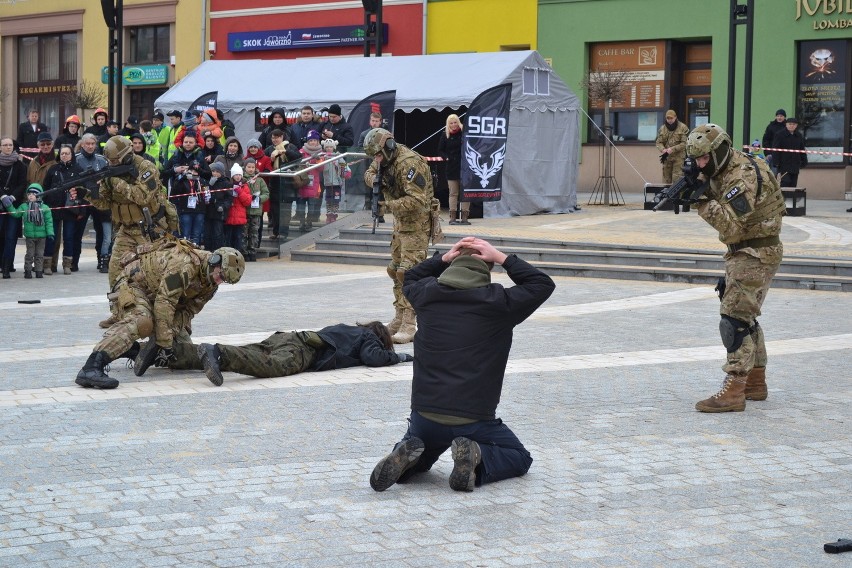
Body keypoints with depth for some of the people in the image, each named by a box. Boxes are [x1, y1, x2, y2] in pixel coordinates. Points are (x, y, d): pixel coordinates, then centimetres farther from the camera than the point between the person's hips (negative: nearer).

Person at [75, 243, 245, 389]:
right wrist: (165, 344, -35)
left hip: (153, 296, 10)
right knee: (141, 322, -39)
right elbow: (164, 304, -36)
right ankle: (90, 369, -55)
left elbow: (188, 311, -3)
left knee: (182, 342, 5)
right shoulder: (185, 264, -32)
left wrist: (172, 333, -22)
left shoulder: (210, 282, -2)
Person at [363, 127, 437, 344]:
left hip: (416, 223, -10)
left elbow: (417, 200, -32)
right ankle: (399, 319, 24)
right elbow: (370, 171, 22)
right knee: (395, 270, 14)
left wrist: (389, 205, -30)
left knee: (408, 273, -15)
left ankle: (409, 326, -16)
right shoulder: (386, 159, 4)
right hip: (400, 222, 10)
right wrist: (372, 179, -2)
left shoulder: (409, 163, -25)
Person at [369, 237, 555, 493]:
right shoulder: (497, 302, -8)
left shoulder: (426, 294, 2)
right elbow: (543, 284, 8)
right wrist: (502, 258, 6)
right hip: (473, 421, -3)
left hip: (425, 417, 4)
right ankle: (476, 458, -11)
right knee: (520, 458, 19)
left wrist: (442, 258, 17)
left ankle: (407, 456, -4)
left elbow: (410, 279, 28)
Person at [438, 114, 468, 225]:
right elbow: (440, 150, 12)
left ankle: (464, 217, 4)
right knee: (453, 193, 4)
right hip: (452, 167, 2)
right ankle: (453, 217, 6)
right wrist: (446, 157, -3)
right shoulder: (445, 136, 4)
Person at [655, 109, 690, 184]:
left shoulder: (683, 128, -4)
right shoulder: (662, 128, 10)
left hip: (678, 157, -5)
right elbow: (658, 142, 8)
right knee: (666, 179, 8)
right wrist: (663, 149, -14)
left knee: (677, 178, -12)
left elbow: (684, 143, -10)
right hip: (666, 158, 5)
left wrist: (672, 149, -21)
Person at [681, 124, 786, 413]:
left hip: (756, 255, -11)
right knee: (745, 316, 18)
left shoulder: (744, 177, -23)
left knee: (735, 319, -15)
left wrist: (703, 200, -31)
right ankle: (755, 382, 29)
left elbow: (730, 225, -30)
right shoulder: (722, 171, 8)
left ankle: (732, 392, -18)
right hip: (742, 251, 11)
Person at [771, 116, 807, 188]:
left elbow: (802, 150, 21)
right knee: (786, 182, -14)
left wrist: (804, 162, 15)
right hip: (784, 165, -5)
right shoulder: (780, 135, -3)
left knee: (793, 184, 5)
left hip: (795, 165, 5)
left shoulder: (799, 136, 14)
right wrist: (776, 163, -13)